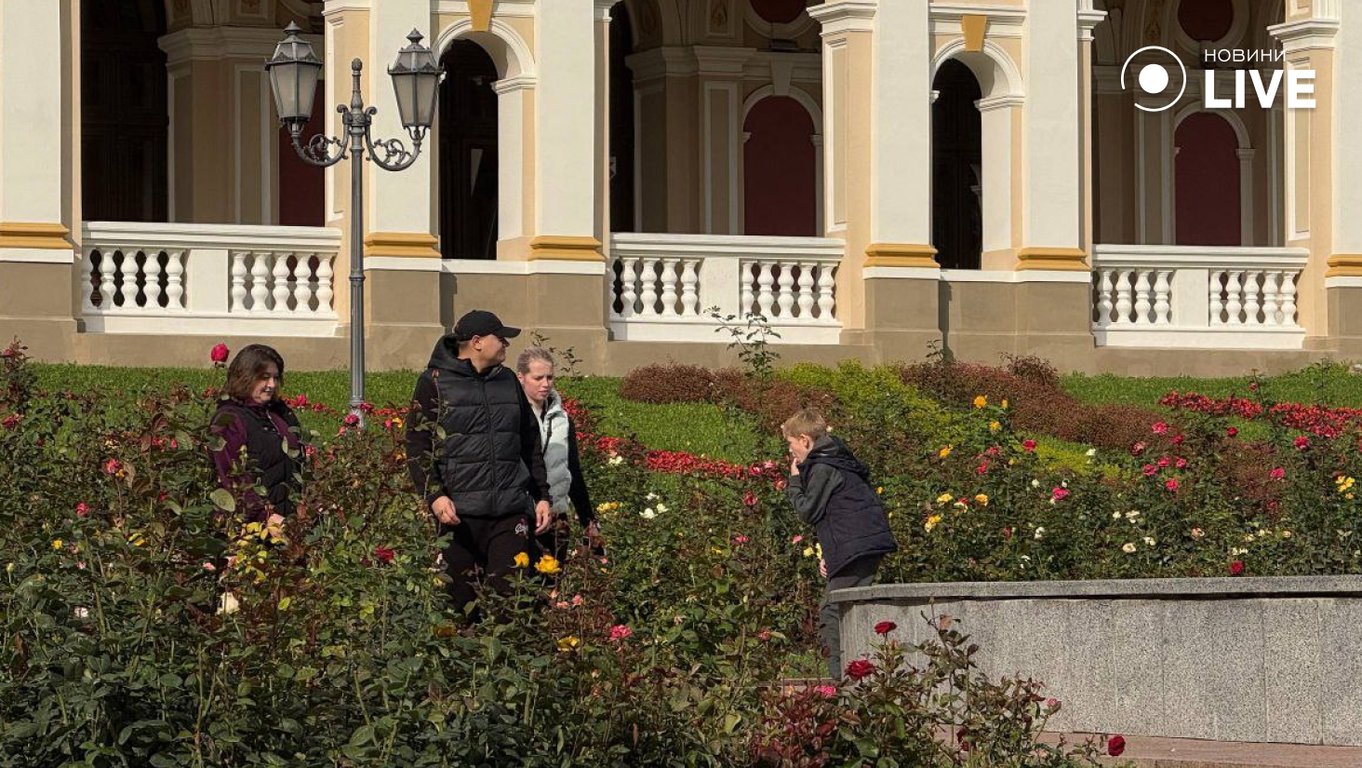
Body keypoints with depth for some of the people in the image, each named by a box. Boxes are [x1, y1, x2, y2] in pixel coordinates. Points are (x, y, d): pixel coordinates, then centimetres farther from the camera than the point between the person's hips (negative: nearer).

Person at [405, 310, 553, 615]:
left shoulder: (508, 381, 17)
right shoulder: (435, 383, 2)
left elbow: (530, 443, 24)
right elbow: (417, 447, -3)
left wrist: (542, 496, 17)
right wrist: (435, 496, -15)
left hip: (511, 510, 4)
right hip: (459, 510, -4)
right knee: (463, 599, -2)